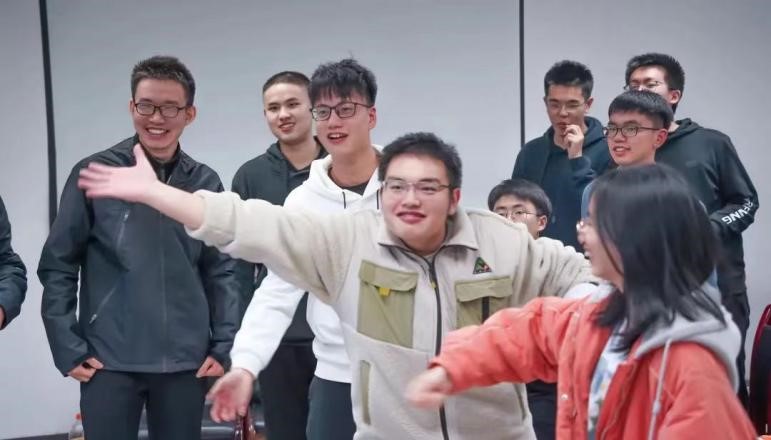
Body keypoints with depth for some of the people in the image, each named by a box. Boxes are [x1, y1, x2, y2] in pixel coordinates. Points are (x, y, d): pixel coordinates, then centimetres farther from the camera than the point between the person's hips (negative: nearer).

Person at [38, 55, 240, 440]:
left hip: (185, 362, 2)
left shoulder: (205, 183, 4)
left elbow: (221, 270, 8)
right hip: (109, 361, -2)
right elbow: (58, 265, -1)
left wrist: (225, 347, 1)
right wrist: (69, 348, -6)